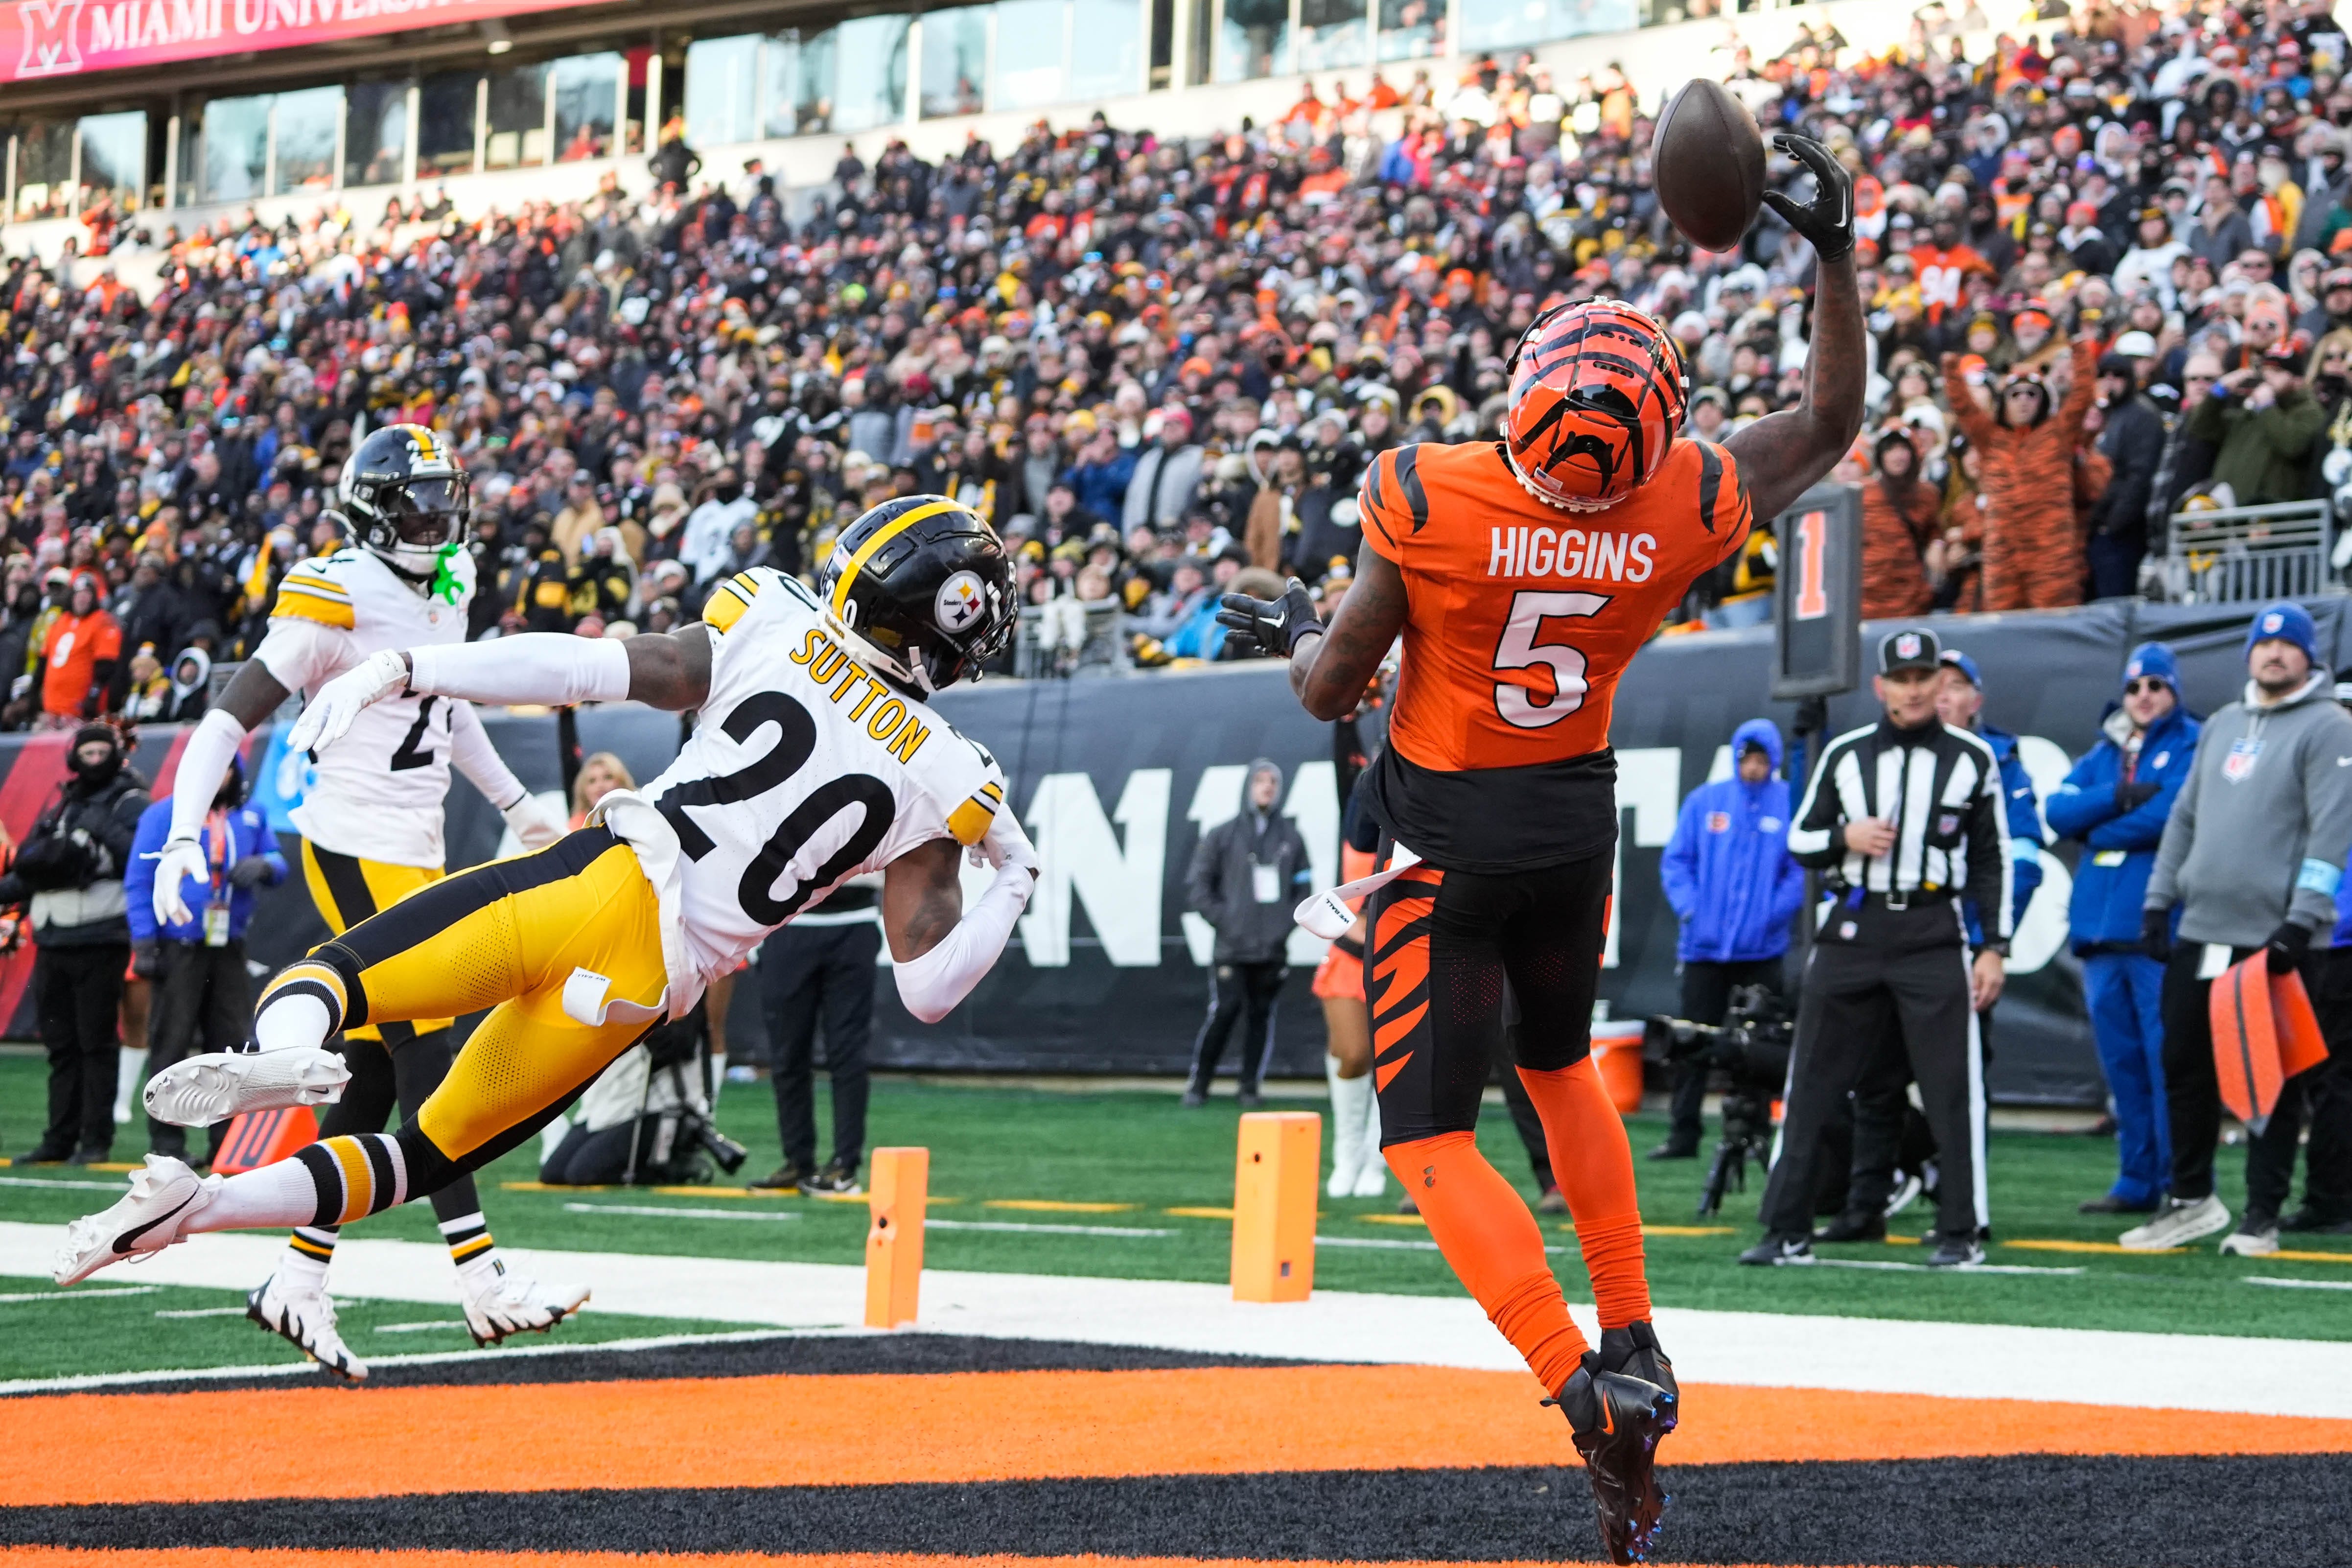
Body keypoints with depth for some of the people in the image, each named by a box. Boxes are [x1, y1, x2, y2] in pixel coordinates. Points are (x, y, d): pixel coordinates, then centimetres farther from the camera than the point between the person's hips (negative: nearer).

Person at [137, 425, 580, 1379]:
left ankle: (299, 1285, 12)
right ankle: (483, 1283, -12)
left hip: (418, 852, 8)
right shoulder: (336, 600, -14)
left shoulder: (447, 588, 11)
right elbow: (231, 717, -13)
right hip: (356, 852, -8)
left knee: (370, 1083, 7)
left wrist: (514, 803, 33)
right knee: (426, 1062, -11)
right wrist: (182, 837, -22)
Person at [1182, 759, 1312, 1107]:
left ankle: (1250, 1088, 10)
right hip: (1232, 948, -2)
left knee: (1262, 1015, 2)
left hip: (1273, 949, 2)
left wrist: (1288, 922, 3)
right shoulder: (1222, 835, 5)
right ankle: (1198, 1083, 2)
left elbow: (1304, 887, 17)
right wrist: (1222, 919, -4)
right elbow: (1197, 885, 6)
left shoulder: (1291, 837, 11)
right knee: (1224, 1010, -10)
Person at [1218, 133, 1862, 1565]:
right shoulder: (1683, 512, -15)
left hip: (1449, 840, -4)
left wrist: (1300, 633, 11)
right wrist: (1834, 254, 5)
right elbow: (1831, 424, 4)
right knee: (1560, 1066, 29)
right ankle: (1634, 1339, 27)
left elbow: (1332, 691, -11)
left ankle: (1591, 1392, -15)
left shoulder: (1428, 501, -23)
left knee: (1432, 1139, 1)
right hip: (1578, 821, 4)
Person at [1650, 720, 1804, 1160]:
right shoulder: (1705, 801, 6)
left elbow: (1803, 871, -5)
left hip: (1761, 949, -2)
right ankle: (1683, 1135, 8)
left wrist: (1771, 914, -15)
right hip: (1704, 945, 2)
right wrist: (1688, 907, -7)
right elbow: (1676, 860, 7)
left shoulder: (1793, 805, 0)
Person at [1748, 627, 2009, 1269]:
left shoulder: (1973, 759, 5)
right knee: (1814, 1084, 1)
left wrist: (1994, 947, 0)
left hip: (1934, 934, -2)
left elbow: (1992, 859, 7)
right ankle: (1787, 1230, 6)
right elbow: (1800, 840, 13)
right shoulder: (1845, 755, 8)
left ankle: (1961, 1234, 2)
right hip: (1852, 930, 2)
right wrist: (1845, 838, -8)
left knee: (1952, 1088, -6)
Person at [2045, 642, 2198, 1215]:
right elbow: (2059, 811, 7)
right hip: (2100, 931, 6)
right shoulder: (2103, 755, 20)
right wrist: (2118, 796, -9)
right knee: (2122, 1062, 9)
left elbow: (2175, 814, -13)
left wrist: (2102, 829, -1)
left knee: (2167, 1058, -11)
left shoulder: (2194, 747, 2)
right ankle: (2137, 1182, 15)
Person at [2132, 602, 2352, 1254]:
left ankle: (2262, 1218, 3)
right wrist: (2159, 900, 13)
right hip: (2200, 932, 7)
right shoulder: (2222, 725, 18)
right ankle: (2191, 1199, 20)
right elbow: (2185, 817, 21)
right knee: (2184, 1067, 9)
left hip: (2272, 938, -7)